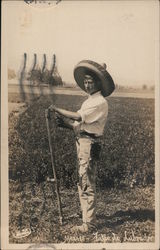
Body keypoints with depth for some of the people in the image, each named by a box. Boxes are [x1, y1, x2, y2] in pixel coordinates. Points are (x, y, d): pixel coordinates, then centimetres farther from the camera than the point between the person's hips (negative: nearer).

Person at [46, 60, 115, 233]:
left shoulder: (100, 102, -11)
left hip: (89, 144, -10)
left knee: (87, 184, -8)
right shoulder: (88, 101, 20)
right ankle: (86, 212, 33)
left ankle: (89, 224, -2)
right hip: (81, 142, 10)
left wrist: (57, 110, -13)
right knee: (82, 182, 18)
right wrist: (64, 122, -2)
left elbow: (78, 117, -21)